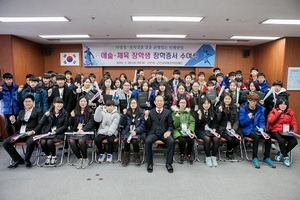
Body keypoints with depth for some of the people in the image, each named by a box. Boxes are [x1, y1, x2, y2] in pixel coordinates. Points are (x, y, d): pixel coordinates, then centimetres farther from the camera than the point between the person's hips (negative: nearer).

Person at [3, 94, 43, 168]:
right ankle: (18, 159, 2)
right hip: (20, 133, 6)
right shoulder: (21, 112, 24)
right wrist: (13, 121, 1)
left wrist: (33, 131, -18)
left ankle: (27, 160, -9)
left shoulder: (38, 111, 9)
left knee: (30, 142, -36)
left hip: (32, 133, -5)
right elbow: (18, 126, 22)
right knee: (5, 143, -13)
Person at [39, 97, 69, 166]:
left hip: (59, 133, -3)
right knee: (43, 142, -26)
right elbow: (41, 123, 4)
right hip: (48, 132, 3)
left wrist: (56, 131, -13)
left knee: (49, 141, -29)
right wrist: (45, 116, -13)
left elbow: (65, 126, 0)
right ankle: (48, 156, 3)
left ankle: (54, 157, -1)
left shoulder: (65, 113, 2)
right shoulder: (49, 112, 9)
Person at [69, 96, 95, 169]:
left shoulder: (90, 111, 6)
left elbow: (91, 123, -6)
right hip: (76, 131, 4)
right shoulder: (75, 111, 17)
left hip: (86, 132, -3)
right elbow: (71, 124, 17)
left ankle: (85, 159, -7)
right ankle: (79, 158, -6)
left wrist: (83, 130, -20)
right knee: (71, 141, -27)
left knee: (81, 141, -33)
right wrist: (72, 117, -3)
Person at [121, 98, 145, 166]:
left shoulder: (141, 113, 6)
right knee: (126, 139, -30)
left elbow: (143, 124, -1)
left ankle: (137, 158, -10)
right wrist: (124, 114, -4)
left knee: (135, 140, -32)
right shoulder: (127, 113, 13)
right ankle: (126, 158, -12)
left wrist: (136, 131, -15)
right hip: (128, 131, 2)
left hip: (138, 132, -2)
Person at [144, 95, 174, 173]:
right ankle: (150, 163, -13)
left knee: (171, 142, -29)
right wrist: (146, 116, -8)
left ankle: (168, 163, -11)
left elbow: (170, 125, 9)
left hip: (164, 133, 0)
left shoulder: (168, 112, 14)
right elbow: (148, 126, 8)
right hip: (153, 132, 0)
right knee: (147, 141, -31)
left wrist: (169, 131, -12)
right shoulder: (150, 112, 14)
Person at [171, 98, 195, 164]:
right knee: (182, 140, -30)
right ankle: (182, 155, -3)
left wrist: (190, 130, -10)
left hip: (187, 131, 2)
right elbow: (175, 125, 0)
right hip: (178, 130, -2)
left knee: (191, 139, -27)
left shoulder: (188, 112, 15)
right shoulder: (175, 112, 6)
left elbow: (192, 122, 7)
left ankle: (189, 155, -1)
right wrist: (177, 118, -17)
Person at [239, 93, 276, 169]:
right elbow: (241, 123, -6)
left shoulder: (260, 109, 6)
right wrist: (248, 118, -23)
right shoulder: (243, 108, -5)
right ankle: (254, 158, -19)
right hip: (247, 129, -4)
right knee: (256, 136, -33)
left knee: (268, 137, -23)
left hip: (257, 129, 4)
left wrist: (262, 128, -14)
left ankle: (266, 158, -5)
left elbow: (262, 121, 6)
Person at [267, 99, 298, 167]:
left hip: (286, 132, 4)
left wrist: (293, 131, -9)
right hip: (275, 131, -4)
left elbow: (294, 124, 11)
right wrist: (278, 113, -13)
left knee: (294, 141, -23)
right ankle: (285, 157, -8)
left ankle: (281, 153, -1)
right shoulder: (274, 111, 2)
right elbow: (270, 121, -14)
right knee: (282, 140, -32)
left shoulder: (290, 112, 12)